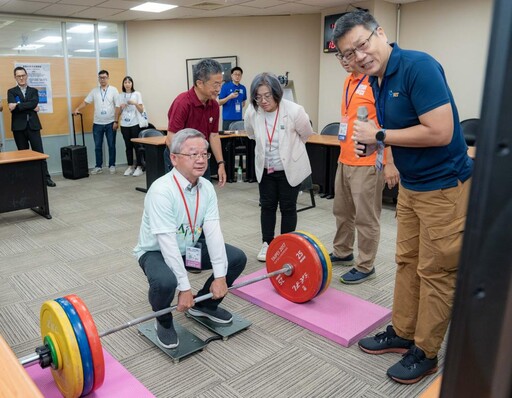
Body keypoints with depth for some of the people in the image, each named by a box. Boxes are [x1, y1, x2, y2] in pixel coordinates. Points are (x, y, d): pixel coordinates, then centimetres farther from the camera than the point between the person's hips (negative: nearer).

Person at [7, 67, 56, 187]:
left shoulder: (34, 91, 12)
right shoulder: (11, 91, 8)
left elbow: (34, 103, -9)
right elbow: (12, 107, -9)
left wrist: (18, 105, -15)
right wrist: (30, 107, -11)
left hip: (33, 126, 0)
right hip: (19, 127, 0)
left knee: (39, 153, -2)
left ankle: (46, 177, 1)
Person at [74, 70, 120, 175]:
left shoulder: (113, 90, -1)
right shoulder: (94, 91, 7)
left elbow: (117, 107, -4)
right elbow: (85, 101, 7)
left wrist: (116, 121, -9)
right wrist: (77, 109, -11)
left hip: (110, 123, -2)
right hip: (97, 123, 3)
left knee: (111, 145, 4)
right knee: (97, 146, 6)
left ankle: (112, 166, 14)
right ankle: (98, 166, 15)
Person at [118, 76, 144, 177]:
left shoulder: (137, 94, 1)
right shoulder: (121, 96, 9)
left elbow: (141, 110, -3)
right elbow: (119, 112, 13)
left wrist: (135, 103, -19)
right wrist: (121, 107, -7)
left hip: (135, 124, -3)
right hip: (124, 124, 3)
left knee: (137, 145, -3)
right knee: (128, 146, 7)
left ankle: (139, 167, 2)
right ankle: (130, 167, 13)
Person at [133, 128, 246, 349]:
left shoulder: (207, 187, -10)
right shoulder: (161, 190, -31)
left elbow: (213, 231, -16)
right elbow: (168, 243, -33)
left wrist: (219, 275, -21)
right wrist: (184, 287, -32)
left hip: (190, 246, 7)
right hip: (156, 251, -6)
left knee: (237, 258, -5)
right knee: (165, 281, -38)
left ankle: (204, 304, 17)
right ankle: (164, 321, -2)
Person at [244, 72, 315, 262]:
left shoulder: (294, 111, -23)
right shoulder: (252, 112, -14)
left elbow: (306, 135, -3)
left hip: (290, 168, -3)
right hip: (265, 168, 3)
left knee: (288, 208, 8)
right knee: (267, 206, 12)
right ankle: (267, 243, 26)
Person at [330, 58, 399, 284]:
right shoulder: (349, 80, 13)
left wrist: (389, 163, -19)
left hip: (367, 163, -9)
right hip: (344, 160, 9)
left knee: (365, 217, 2)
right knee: (342, 211, 19)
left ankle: (365, 267, 16)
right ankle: (342, 253, 36)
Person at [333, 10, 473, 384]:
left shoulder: (418, 66, -20)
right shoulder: (376, 80, 5)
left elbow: (439, 132, -27)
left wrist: (381, 136, -18)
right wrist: (370, 140, -4)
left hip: (444, 188, -8)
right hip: (410, 186, 9)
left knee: (435, 272, 4)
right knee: (407, 262, 16)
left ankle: (425, 353, 20)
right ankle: (401, 333, 32)